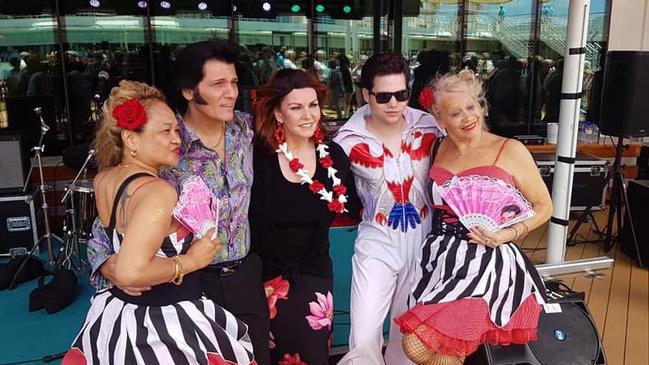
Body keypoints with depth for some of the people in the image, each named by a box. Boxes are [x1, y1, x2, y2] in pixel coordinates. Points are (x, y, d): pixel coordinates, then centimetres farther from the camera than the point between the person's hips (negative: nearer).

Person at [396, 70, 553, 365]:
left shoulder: (510, 151, -2)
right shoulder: (437, 150, 11)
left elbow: (543, 206, 4)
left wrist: (507, 235, -11)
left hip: (487, 264, -5)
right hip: (439, 260, 5)